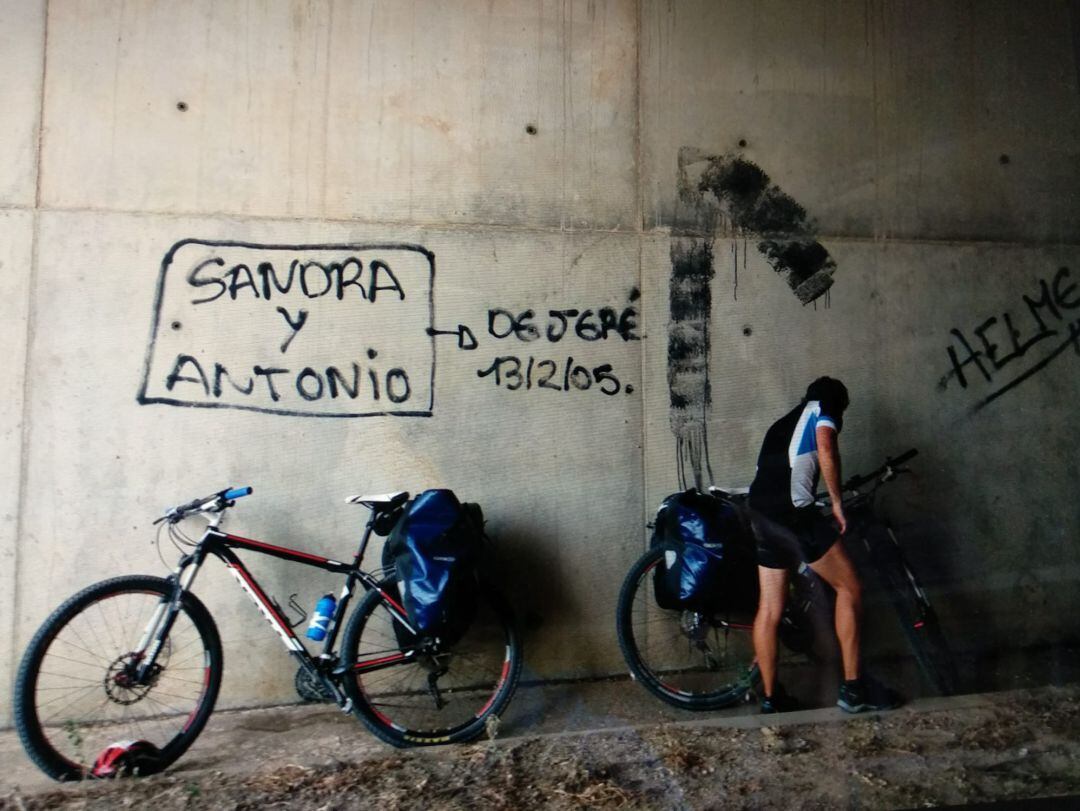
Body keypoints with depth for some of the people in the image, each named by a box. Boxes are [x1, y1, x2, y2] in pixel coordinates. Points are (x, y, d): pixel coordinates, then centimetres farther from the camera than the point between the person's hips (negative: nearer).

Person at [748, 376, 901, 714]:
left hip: (761, 513, 8)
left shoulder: (784, 423, 31)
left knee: (769, 608, 11)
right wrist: (837, 503, -2)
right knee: (849, 588, 7)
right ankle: (853, 687, 10)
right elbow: (826, 452, -11)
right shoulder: (822, 410, 10)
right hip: (792, 511, -8)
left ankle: (771, 698, 19)